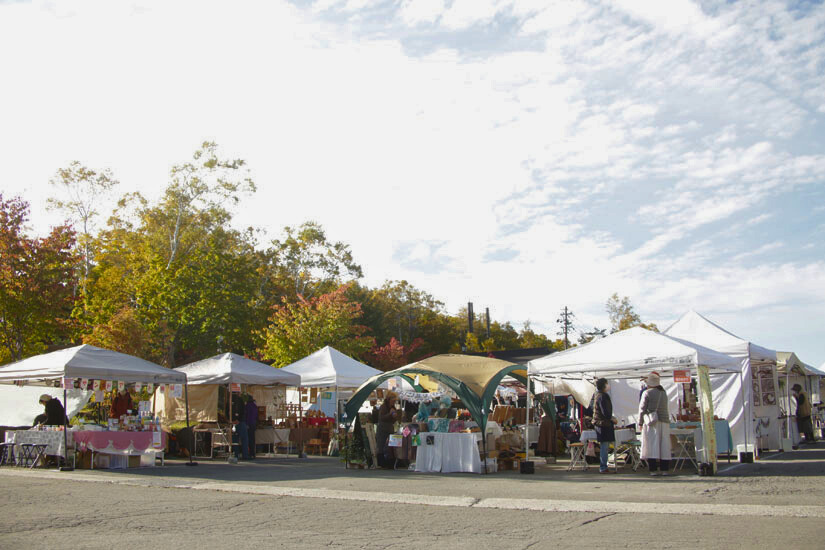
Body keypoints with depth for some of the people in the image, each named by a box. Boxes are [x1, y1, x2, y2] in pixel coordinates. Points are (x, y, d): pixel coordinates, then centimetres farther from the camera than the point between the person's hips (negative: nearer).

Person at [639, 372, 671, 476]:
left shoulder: (647, 393, -5)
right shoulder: (664, 393, 11)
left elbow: (642, 409, -5)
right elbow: (664, 407, 15)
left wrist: (640, 423, 1)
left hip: (651, 422, -5)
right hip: (664, 421, 5)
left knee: (652, 445, -4)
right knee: (664, 445, 7)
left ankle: (653, 469, -9)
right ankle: (664, 469, 7)